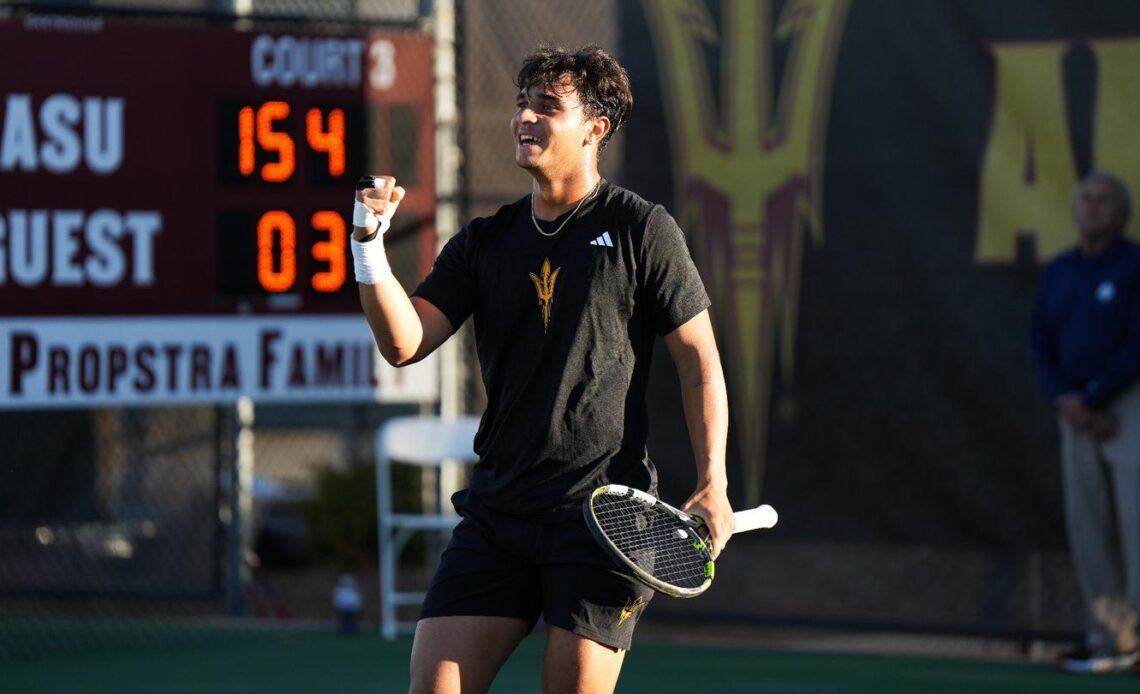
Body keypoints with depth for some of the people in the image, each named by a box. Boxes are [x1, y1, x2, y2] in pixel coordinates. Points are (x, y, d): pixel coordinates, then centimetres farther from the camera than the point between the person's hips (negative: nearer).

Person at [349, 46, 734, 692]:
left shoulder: (641, 229, 0)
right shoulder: (484, 242, 12)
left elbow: (700, 359, 2)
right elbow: (405, 342, 2)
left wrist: (712, 484, -7)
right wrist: (370, 242, -12)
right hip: (497, 511, 4)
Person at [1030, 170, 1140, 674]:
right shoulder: (1058, 274, 10)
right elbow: (1043, 348, 5)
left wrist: (1087, 401, -17)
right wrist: (1068, 403, -12)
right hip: (1083, 412, 6)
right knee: (1090, 527, 3)